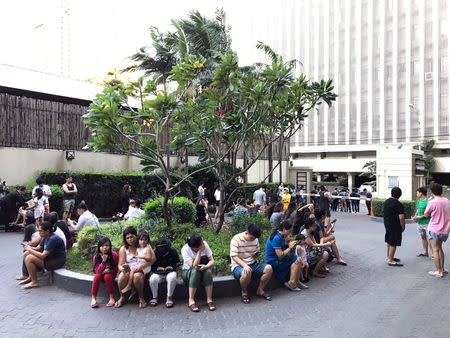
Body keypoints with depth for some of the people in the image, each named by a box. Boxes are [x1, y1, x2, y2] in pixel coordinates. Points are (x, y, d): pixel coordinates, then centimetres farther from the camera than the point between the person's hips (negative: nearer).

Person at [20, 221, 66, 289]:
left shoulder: (53, 239, -25)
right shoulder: (45, 237, 5)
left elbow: (43, 256, -27)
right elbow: (37, 248, 10)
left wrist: (29, 249, -17)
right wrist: (28, 247, -10)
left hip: (57, 262, -10)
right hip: (49, 257, 10)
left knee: (29, 258, -20)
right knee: (25, 254, 7)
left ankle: (34, 282, -9)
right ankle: (31, 277, 15)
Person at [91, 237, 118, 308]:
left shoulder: (114, 255, -17)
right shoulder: (96, 257, -13)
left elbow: (117, 268, -5)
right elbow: (97, 271, -19)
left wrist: (109, 271, -22)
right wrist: (103, 261, -32)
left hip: (110, 274, -1)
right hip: (101, 274, 2)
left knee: (107, 276, -33)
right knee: (97, 276, -30)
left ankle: (112, 298, -23)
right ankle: (93, 298, -22)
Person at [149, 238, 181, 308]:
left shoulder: (173, 252, -1)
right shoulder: (155, 253, 0)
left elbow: (178, 263, 8)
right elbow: (151, 266, 6)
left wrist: (172, 267, -10)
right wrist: (157, 268, -13)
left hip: (170, 272, -1)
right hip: (158, 273, 1)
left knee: (172, 278, -37)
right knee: (152, 278, -33)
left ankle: (169, 297, -20)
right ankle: (154, 297, -9)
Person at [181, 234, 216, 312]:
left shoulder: (204, 245, -14)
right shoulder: (185, 249, -23)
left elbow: (212, 261, -13)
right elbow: (194, 266, -31)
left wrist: (206, 266, -34)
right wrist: (200, 251, -34)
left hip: (202, 270, 2)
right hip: (187, 272, -2)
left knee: (208, 271, -30)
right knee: (195, 271, -35)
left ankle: (209, 300, -22)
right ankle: (191, 301, -26)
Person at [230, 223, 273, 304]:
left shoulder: (255, 240, 5)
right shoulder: (236, 239, -13)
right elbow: (234, 256, -19)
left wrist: (256, 255, -6)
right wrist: (245, 265, -33)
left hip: (252, 264, 6)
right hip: (238, 265, -6)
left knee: (268, 268, -18)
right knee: (246, 273, -39)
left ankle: (260, 290, 3)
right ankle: (244, 293, -8)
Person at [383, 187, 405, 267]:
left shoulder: (386, 201, 6)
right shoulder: (398, 205, -20)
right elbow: (401, 218, -22)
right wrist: (403, 227, -8)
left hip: (387, 224, 9)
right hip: (395, 226, -8)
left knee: (389, 242, 19)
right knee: (393, 243, -1)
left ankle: (389, 257, 31)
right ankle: (390, 260, 3)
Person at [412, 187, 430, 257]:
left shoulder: (428, 202, -16)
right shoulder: (418, 201, 10)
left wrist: (420, 217, -19)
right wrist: (415, 216, 2)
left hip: (427, 223, -8)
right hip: (420, 223, 8)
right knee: (423, 237, 15)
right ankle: (425, 252, 25)